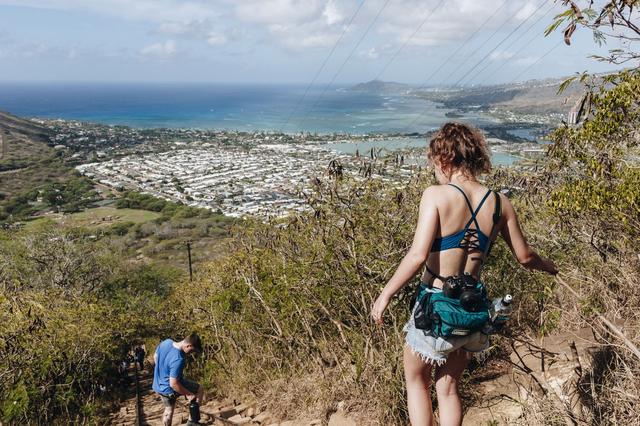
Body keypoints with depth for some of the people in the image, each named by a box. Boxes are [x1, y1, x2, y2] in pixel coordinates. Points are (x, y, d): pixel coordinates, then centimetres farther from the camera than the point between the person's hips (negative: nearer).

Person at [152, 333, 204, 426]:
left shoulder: (166, 342, -10)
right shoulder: (178, 359, -34)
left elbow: (155, 357, 9)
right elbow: (174, 384, -30)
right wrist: (189, 394, -17)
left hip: (159, 385, 8)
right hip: (169, 389, -8)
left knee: (168, 410, 26)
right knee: (200, 390, 7)